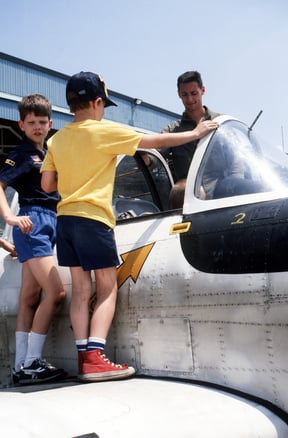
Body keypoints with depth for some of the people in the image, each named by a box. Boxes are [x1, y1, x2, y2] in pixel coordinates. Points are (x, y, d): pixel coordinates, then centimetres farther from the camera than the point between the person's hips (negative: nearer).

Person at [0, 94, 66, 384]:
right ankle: (31, 363, -9)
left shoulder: (47, 154, 19)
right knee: (55, 291, -15)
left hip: (48, 223, 8)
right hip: (32, 223, -8)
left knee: (30, 297, 6)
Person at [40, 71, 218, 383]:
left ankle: (84, 357, 7)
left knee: (81, 289, 9)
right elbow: (157, 141, -2)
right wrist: (196, 134, 9)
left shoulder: (57, 139, 11)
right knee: (107, 288, 1)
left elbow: (47, 184, 9)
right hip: (92, 218, -6)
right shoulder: (105, 131, -5)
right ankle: (95, 358, -8)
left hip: (65, 218, 6)